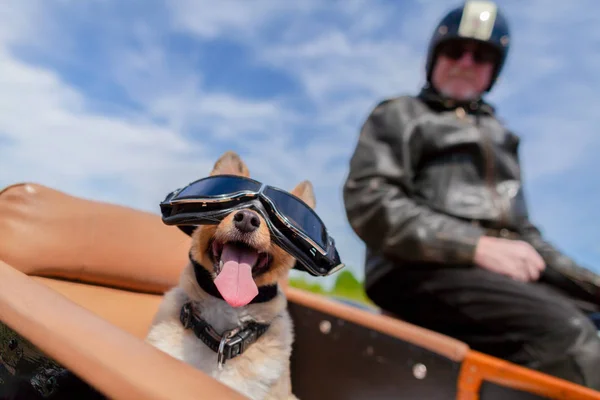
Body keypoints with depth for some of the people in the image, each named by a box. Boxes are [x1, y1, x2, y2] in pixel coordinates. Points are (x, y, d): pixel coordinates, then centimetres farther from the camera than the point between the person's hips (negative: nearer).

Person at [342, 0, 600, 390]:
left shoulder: (497, 133, 30)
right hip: (420, 268, -6)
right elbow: (369, 203, -7)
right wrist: (476, 245, -16)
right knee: (565, 331, -29)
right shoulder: (399, 116, 10)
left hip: (504, 270, 7)